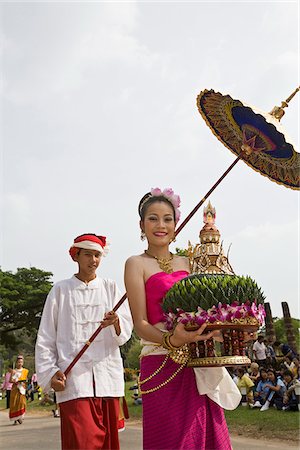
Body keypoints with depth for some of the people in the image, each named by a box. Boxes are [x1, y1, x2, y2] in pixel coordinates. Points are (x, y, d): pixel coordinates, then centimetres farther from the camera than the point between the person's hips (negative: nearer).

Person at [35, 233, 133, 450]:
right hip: (74, 377, -2)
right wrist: (50, 373, -2)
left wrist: (116, 323, -20)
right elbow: (46, 337, 8)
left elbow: (126, 330, 2)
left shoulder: (111, 288, 11)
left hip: (108, 375, 2)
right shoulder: (61, 290, 8)